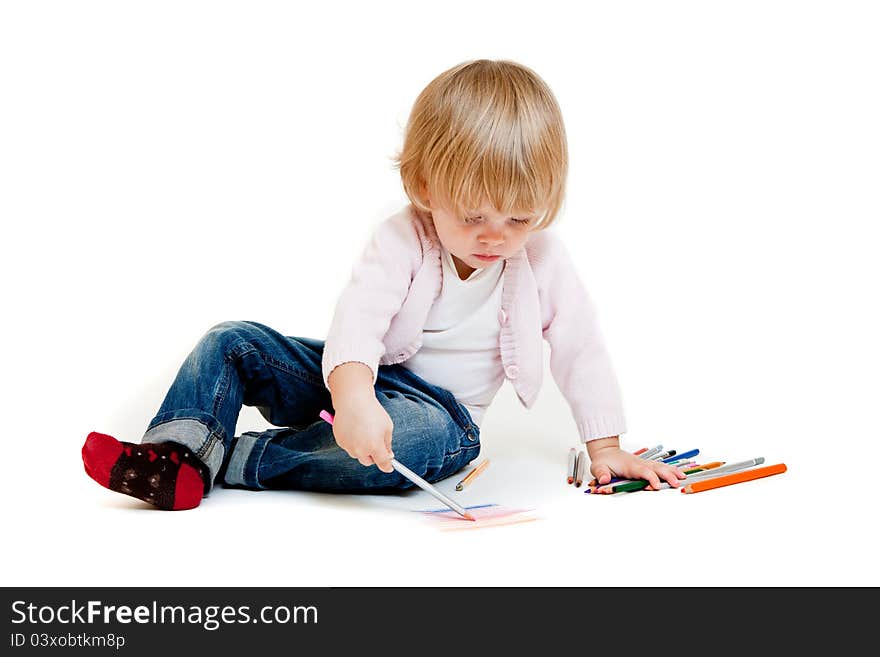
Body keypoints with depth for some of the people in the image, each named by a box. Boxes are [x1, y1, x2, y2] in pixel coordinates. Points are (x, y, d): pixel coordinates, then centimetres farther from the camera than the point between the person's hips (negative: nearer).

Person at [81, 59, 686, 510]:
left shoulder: (544, 261, -9)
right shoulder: (403, 240, -16)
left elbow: (582, 350, 1)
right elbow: (360, 314, -33)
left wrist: (606, 447, -2)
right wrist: (353, 394, -54)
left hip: (441, 408, -1)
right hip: (354, 383, 1)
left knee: (431, 435, -38)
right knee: (233, 342, -12)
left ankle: (227, 460, -33)